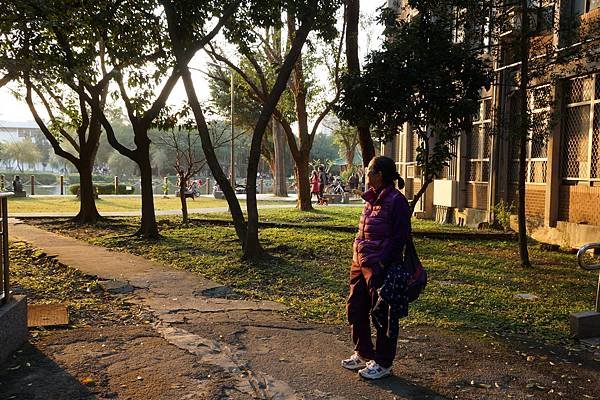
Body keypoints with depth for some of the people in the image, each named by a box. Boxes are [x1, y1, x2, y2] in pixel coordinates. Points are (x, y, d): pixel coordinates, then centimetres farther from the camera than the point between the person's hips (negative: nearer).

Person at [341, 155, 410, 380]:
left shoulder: (396, 200, -14)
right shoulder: (371, 199, 11)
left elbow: (400, 237, -16)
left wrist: (382, 263, -19)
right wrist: (356, 256, 13)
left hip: (381, 266, -9)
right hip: (360, 262, 9)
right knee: (355, 309, 16)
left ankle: (383, 363, 21)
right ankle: (363, 354, 34)